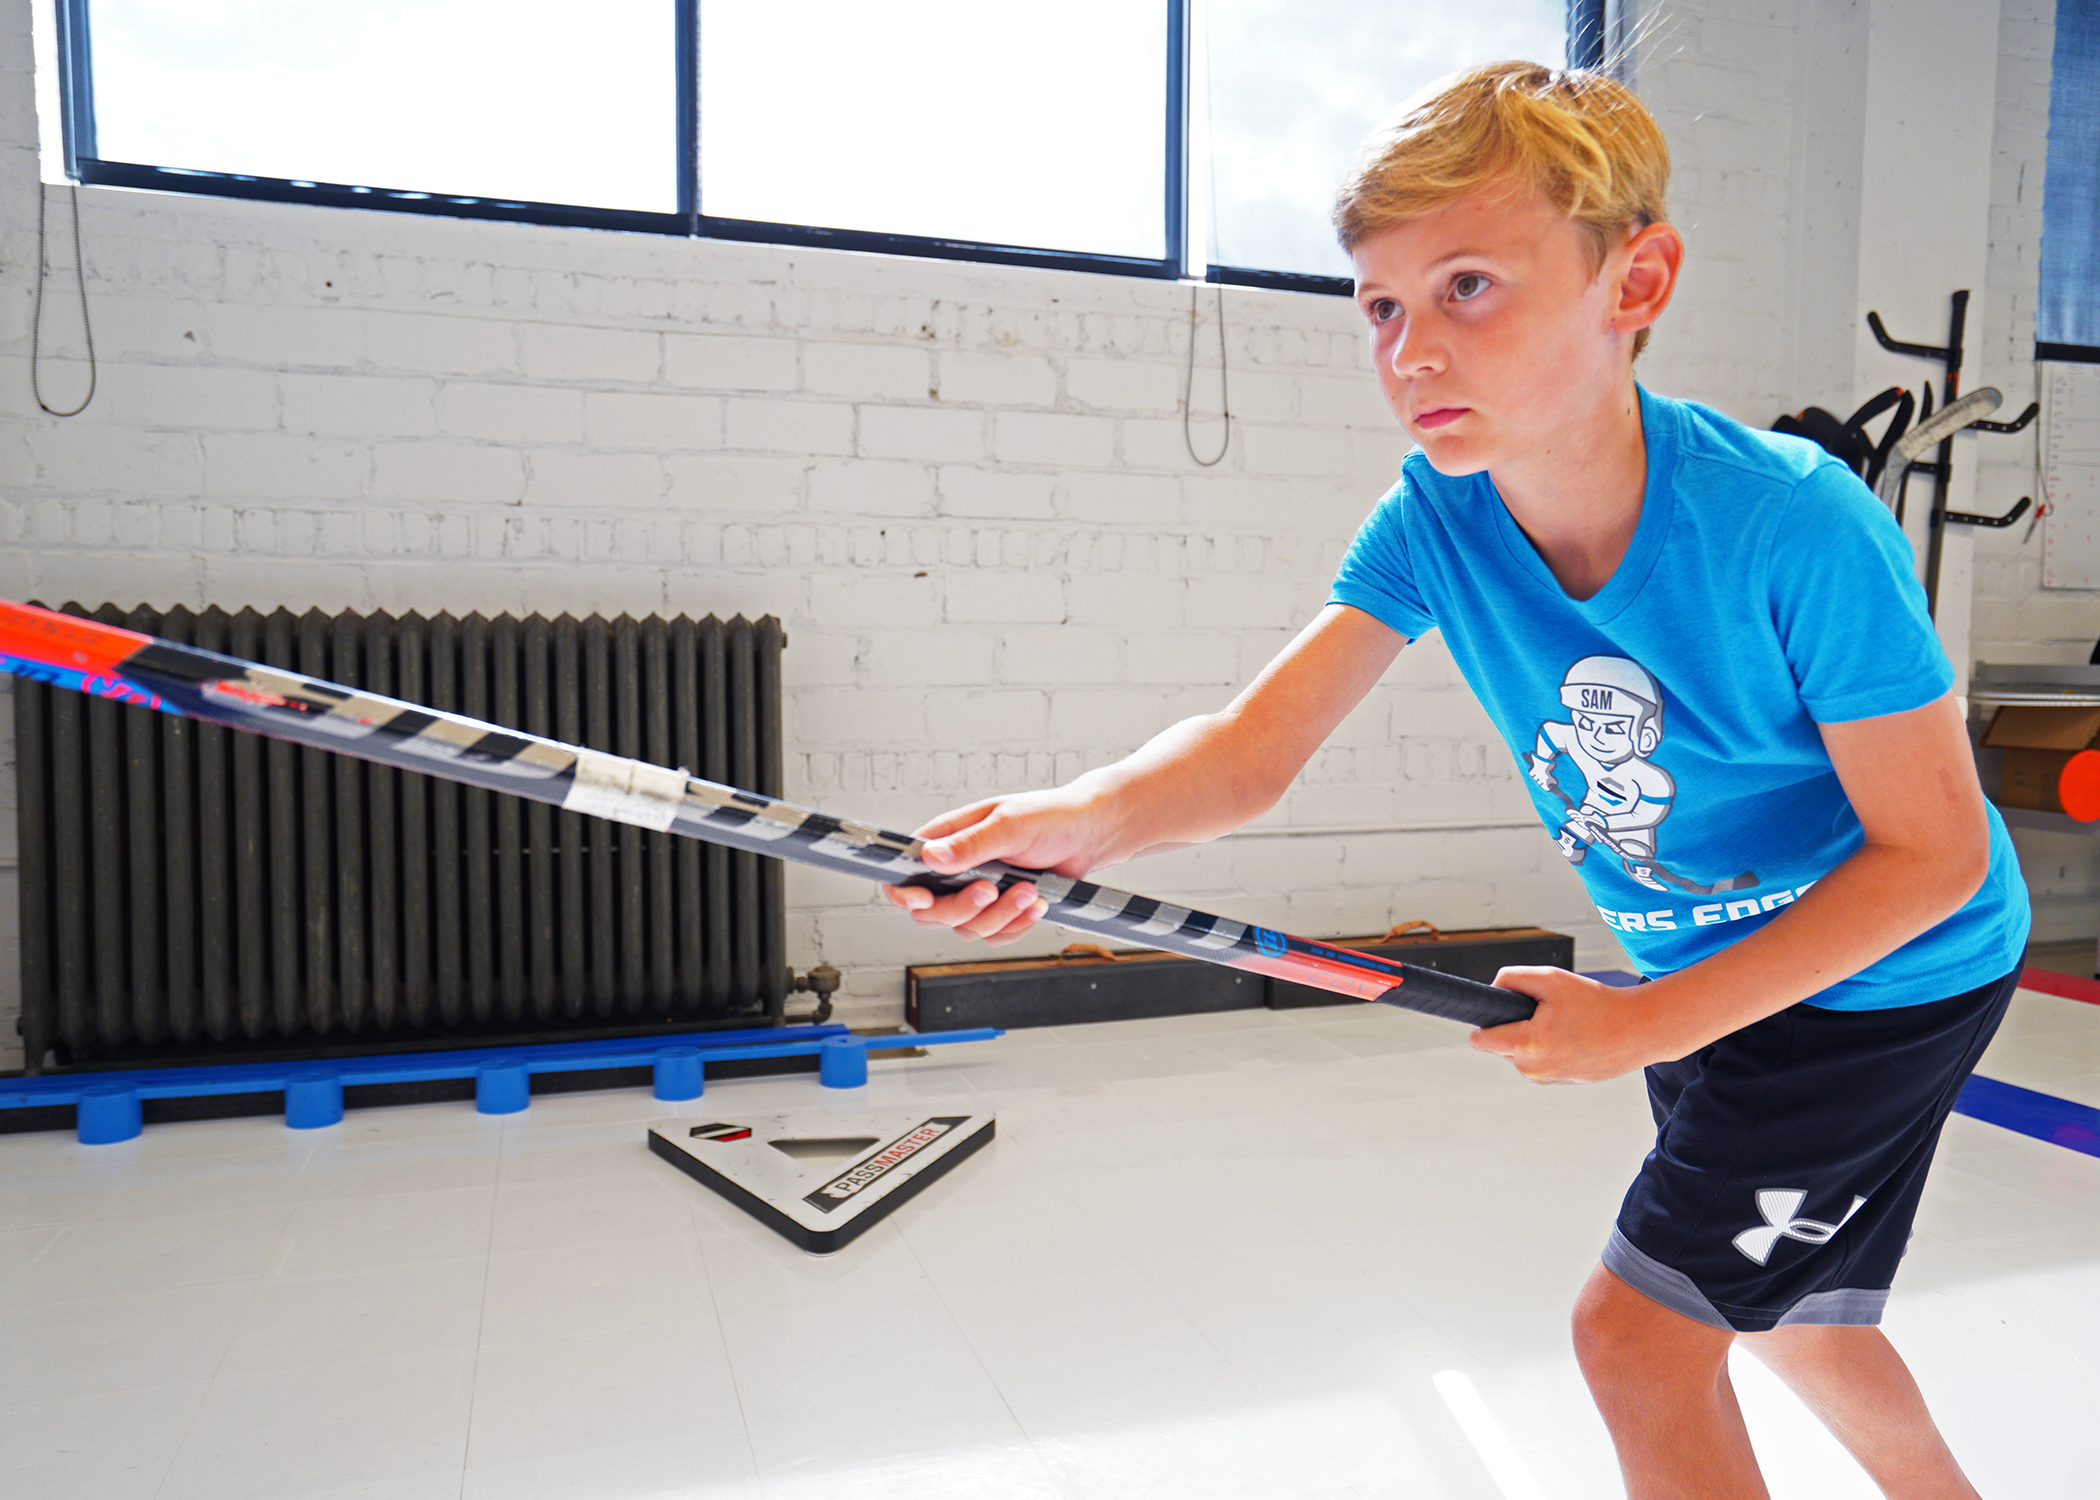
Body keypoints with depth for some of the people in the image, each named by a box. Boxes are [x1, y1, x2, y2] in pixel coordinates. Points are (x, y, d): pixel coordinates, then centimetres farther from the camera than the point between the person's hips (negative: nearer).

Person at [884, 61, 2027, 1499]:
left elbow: (1932, 853, -23)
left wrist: (1653, 1022, -27)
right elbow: (1255, 747, -28)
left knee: (1638, 1329, -5)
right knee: (1788, 1319, 25)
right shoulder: (1434, 520, -18)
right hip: (1702, 975, 6)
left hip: (1885, 976, -5)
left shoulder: (1798, 527, -32)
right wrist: (1082, 817, -49)